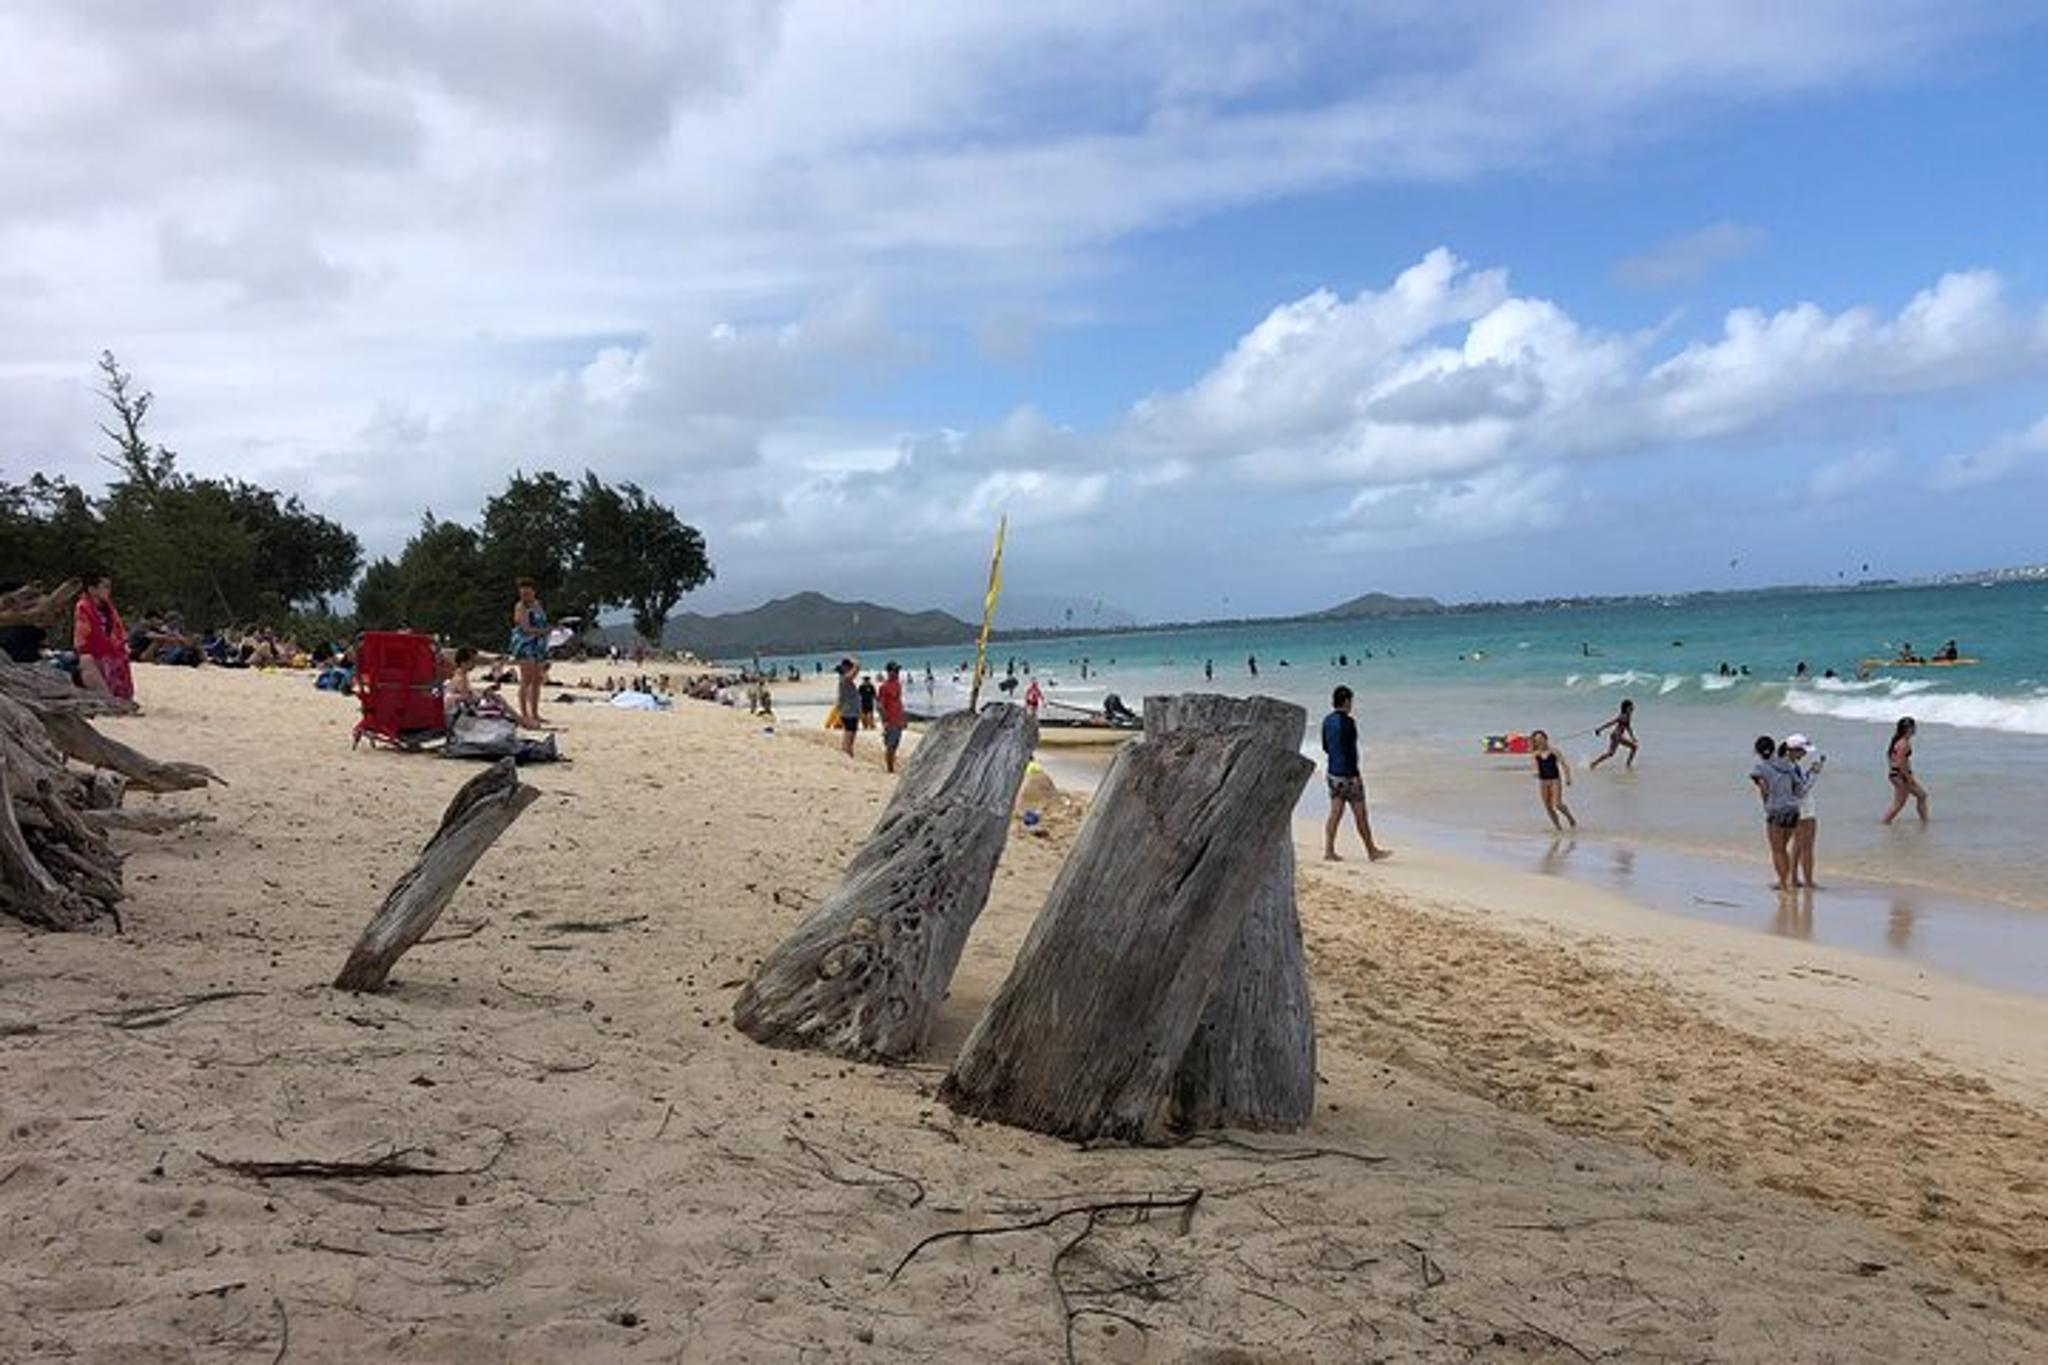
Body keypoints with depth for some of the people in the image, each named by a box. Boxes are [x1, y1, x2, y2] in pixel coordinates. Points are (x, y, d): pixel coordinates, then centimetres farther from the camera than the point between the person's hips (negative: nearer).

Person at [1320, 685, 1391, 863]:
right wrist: (1356, 774, -17)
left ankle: (1328, 851, 6)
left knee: (1335, 813, 9)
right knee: (1360, 814, 4)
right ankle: (1372, 851, 15)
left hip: (1333, 773, 8)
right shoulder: (1347, 722, -17)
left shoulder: (1327, 720, 7)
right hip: (1348, 774, -8)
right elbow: (1349, 750, -20)